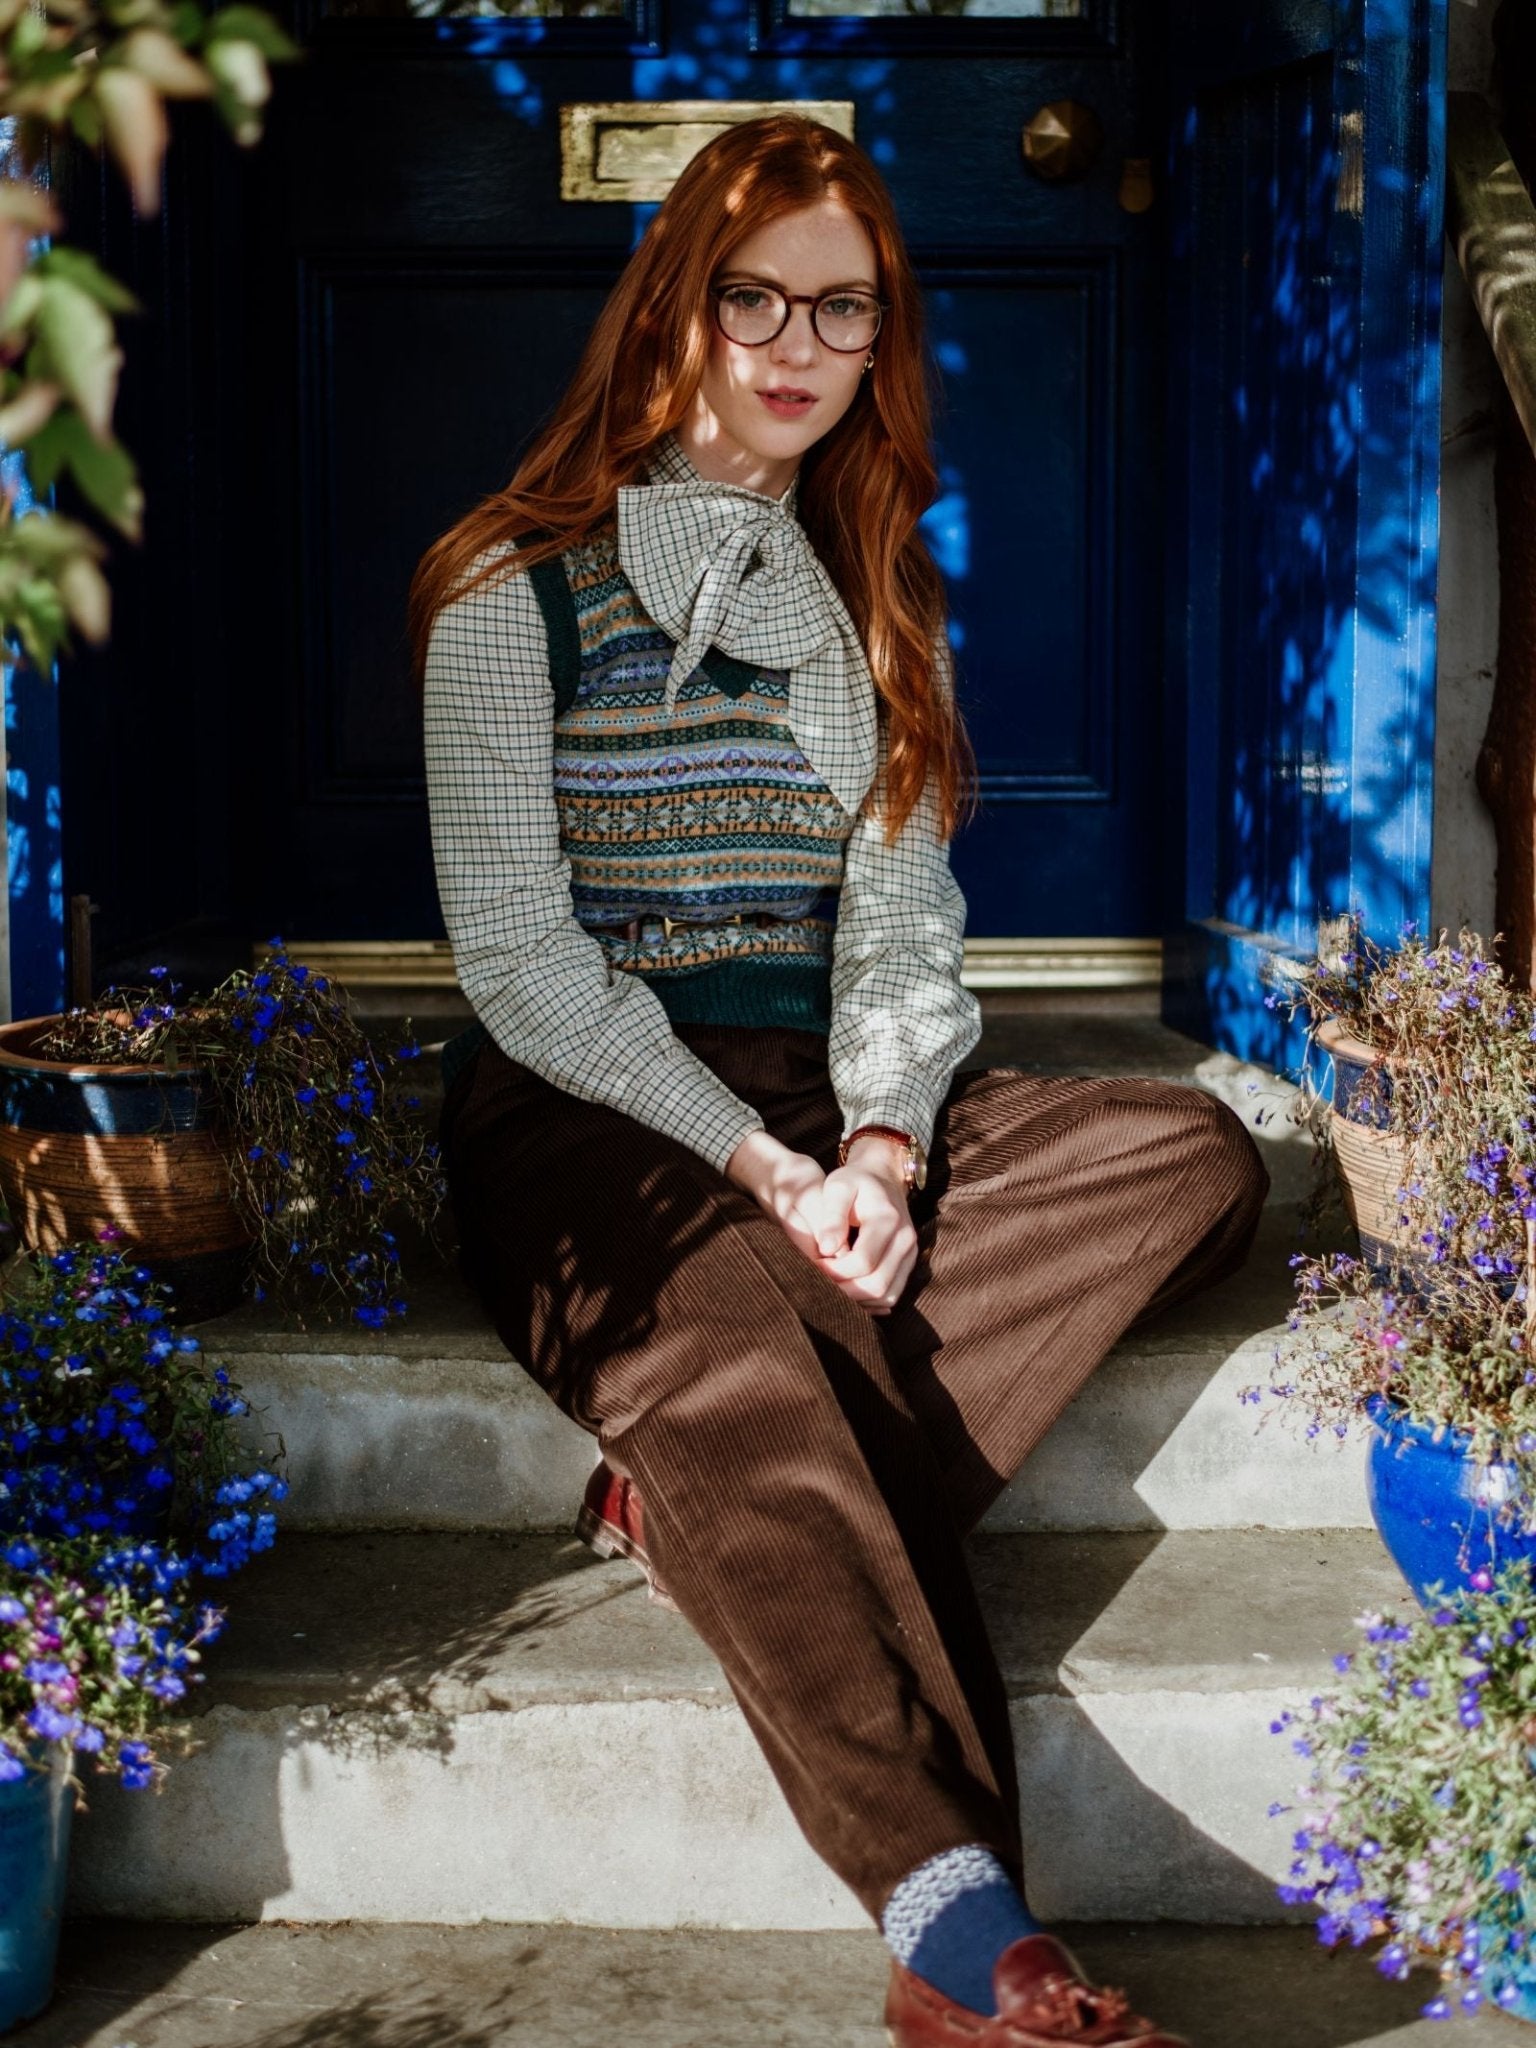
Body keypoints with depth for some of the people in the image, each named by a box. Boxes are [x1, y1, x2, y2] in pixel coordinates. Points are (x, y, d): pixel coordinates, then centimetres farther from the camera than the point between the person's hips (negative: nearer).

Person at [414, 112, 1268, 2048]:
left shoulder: (878, 607, 15)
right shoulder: (518, 593, -1)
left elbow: (900, 926, 11)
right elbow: (521, 963, -7)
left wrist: (879, 1144, -10)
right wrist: (756, 1166, -16)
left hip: (820, 1105, 6)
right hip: (583, 1117, -5)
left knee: (1195, 1155, -19)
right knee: (754, 1378, -37)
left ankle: (720, 1484, -30)